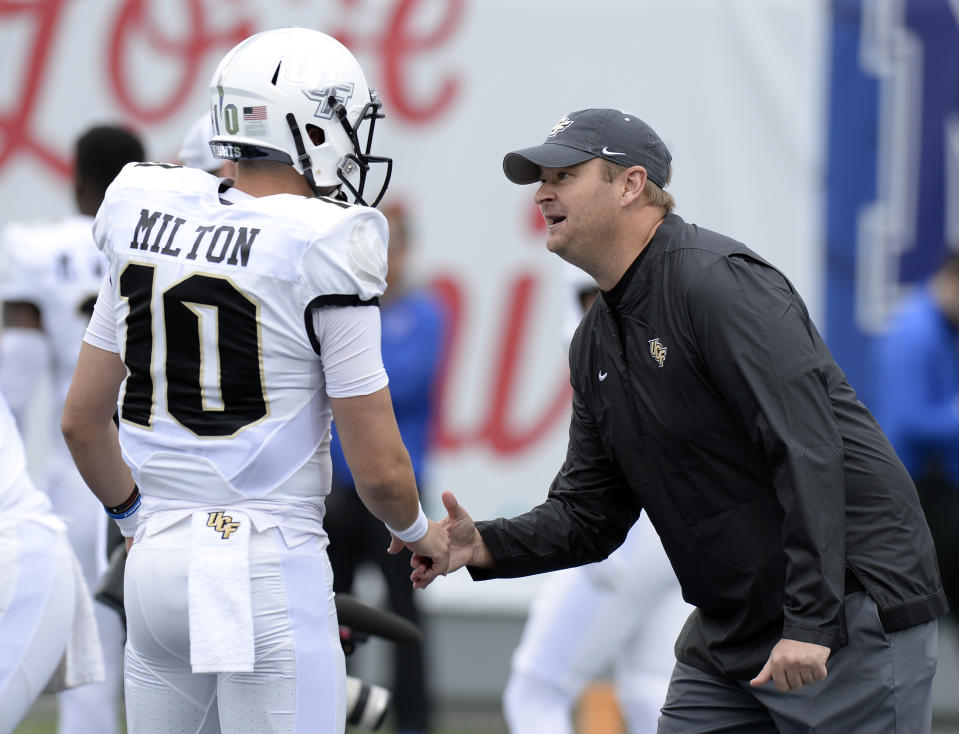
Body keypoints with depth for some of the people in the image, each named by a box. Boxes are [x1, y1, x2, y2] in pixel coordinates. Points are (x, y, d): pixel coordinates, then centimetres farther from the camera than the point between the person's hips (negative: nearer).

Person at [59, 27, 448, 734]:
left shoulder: (150, 228, 5)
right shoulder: (323, 258, -12)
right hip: (270, 570, -6)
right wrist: (417, 531, 12)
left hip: (156, 565, 6)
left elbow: (82, 419, 12)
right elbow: (379, 469, -10)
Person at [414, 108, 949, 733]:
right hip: (731, 628, 9)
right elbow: (591, 514, 15)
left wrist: (811, 622, -28)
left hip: (851, 608, -9)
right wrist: (488, 546, -4)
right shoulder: (597, 339, 13)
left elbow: (808, 447, -24)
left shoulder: (718, 279, -16)